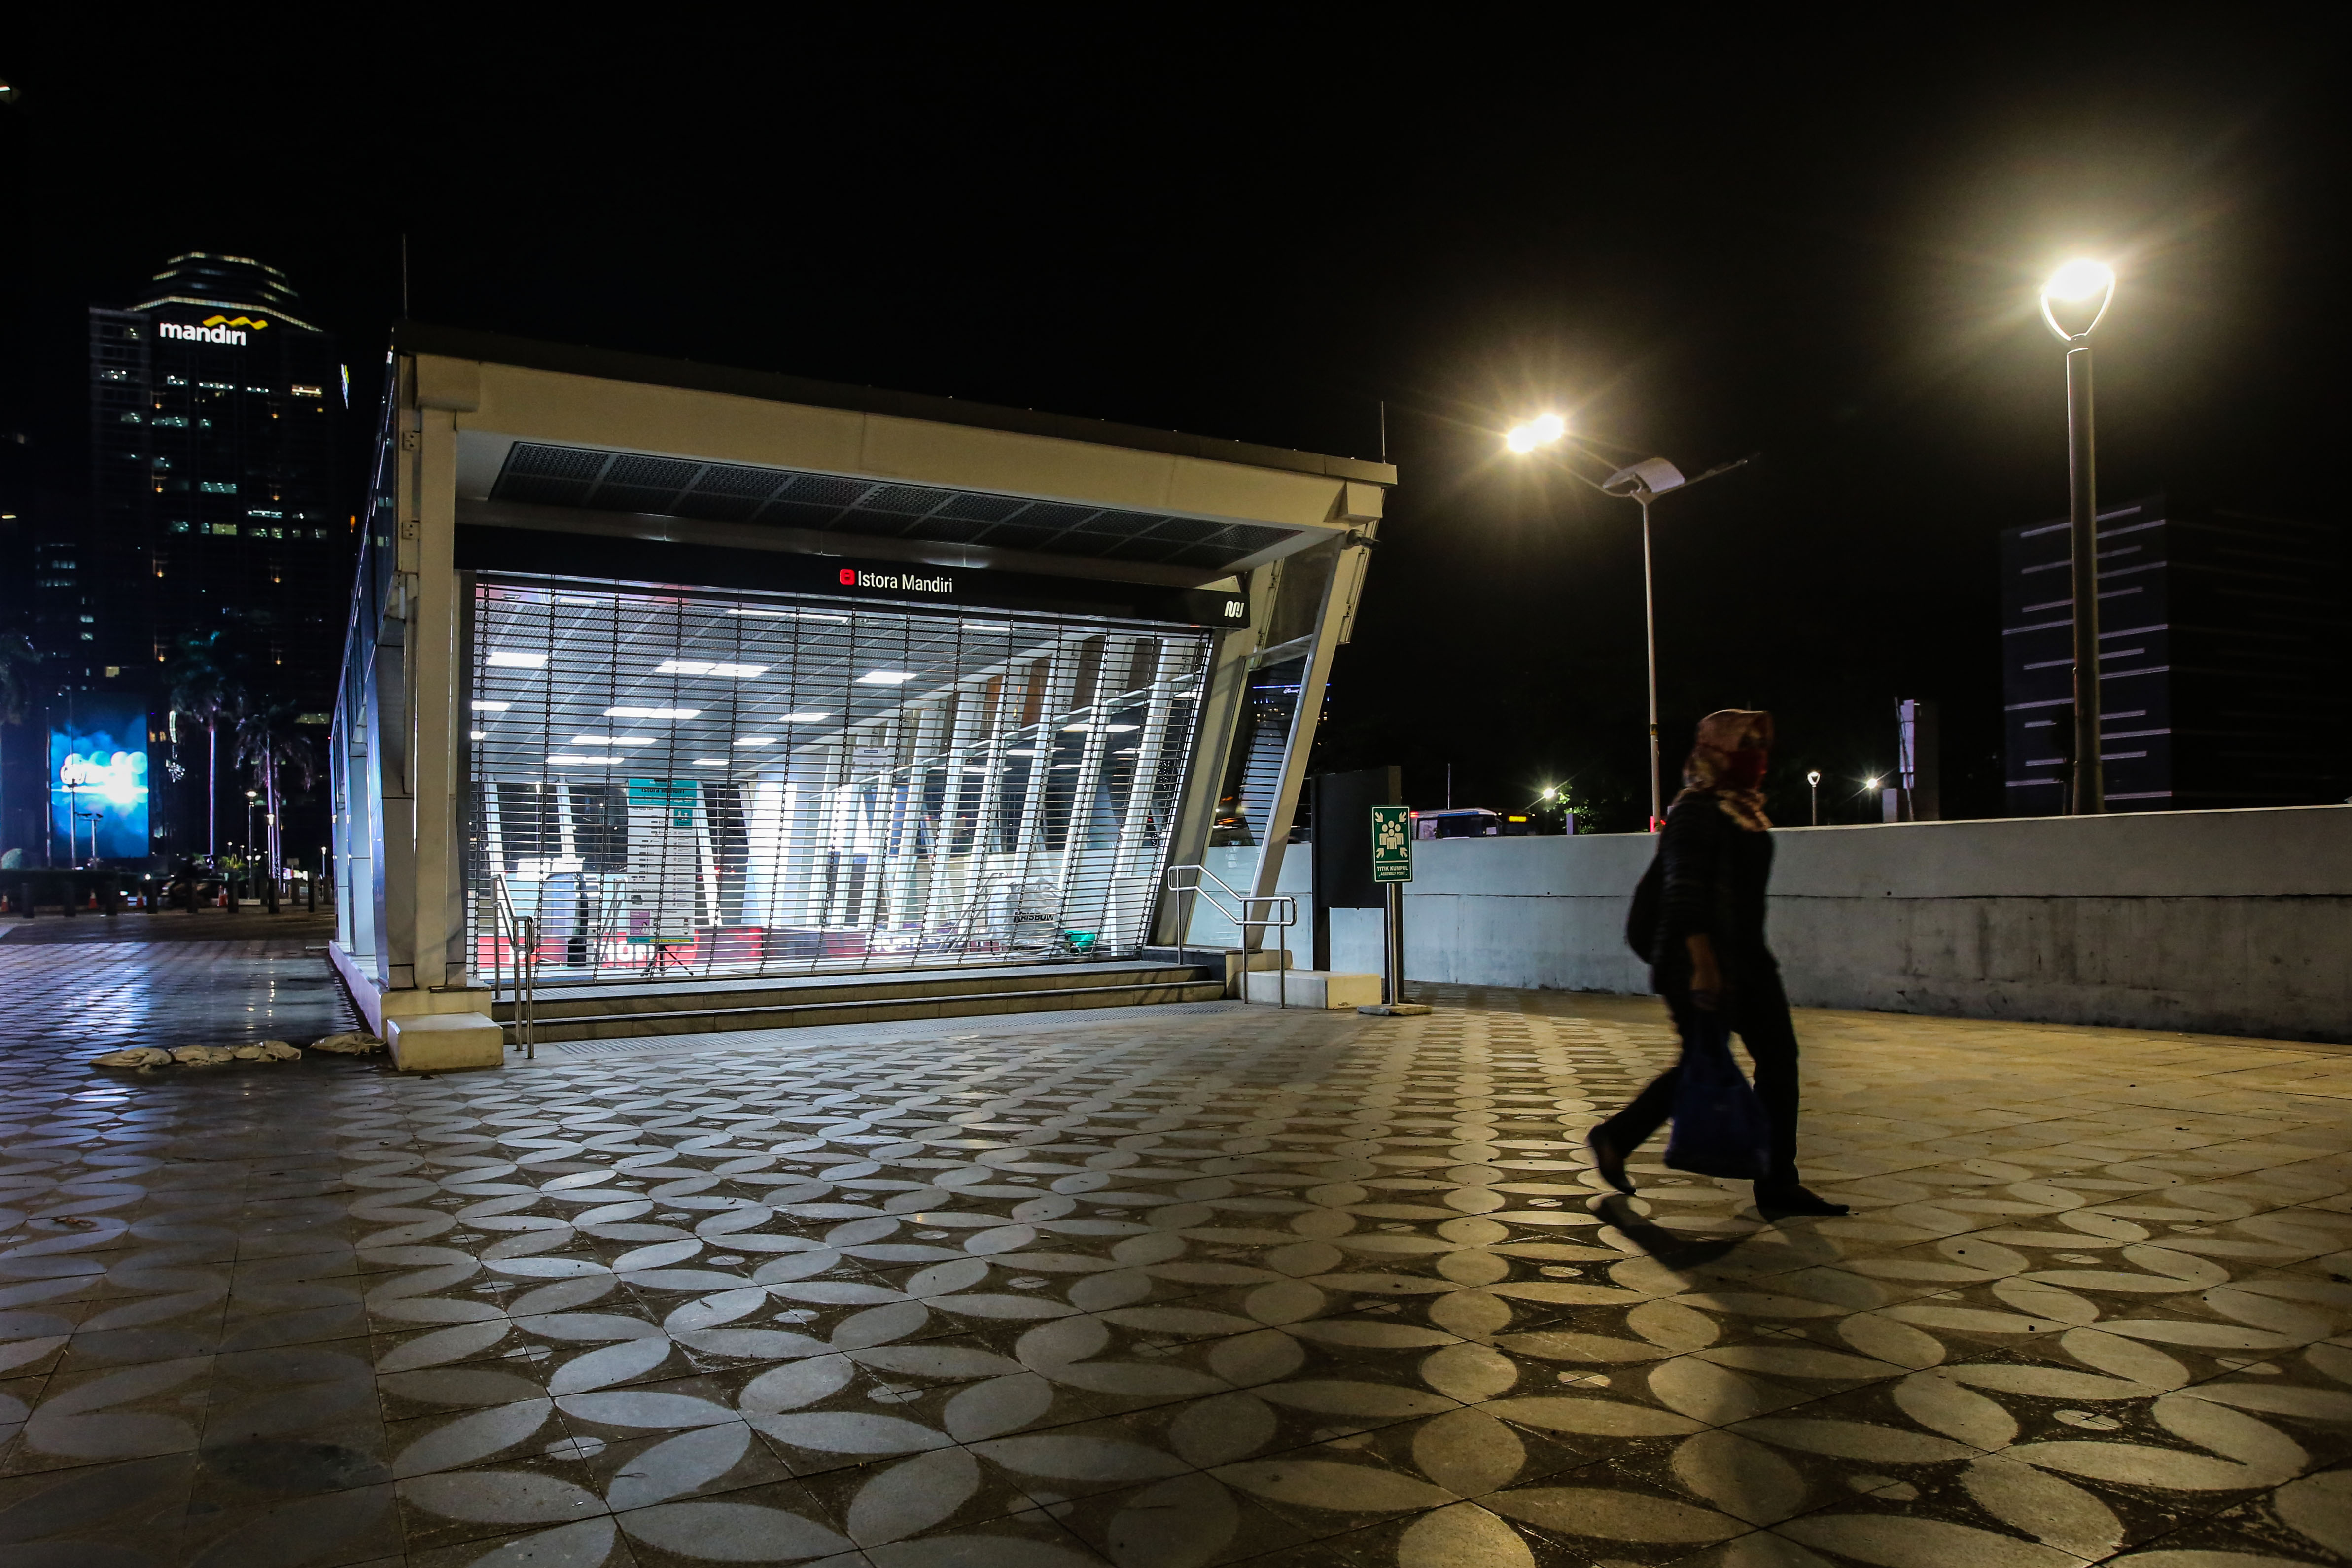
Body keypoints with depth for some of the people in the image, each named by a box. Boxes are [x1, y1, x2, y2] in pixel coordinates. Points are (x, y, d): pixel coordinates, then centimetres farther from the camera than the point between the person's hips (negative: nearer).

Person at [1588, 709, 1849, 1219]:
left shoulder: (1745, 810, 15)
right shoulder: (1696, 809, -14)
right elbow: (1685, 893, -21)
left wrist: (1750, 957, 22)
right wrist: (1702, 964, -27)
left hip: (1746, 960, 9)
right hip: (1703, 960, -9)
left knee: (1778, 1057, 6)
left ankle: (1778, 1185, 13)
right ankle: (1614, 1138, 14)